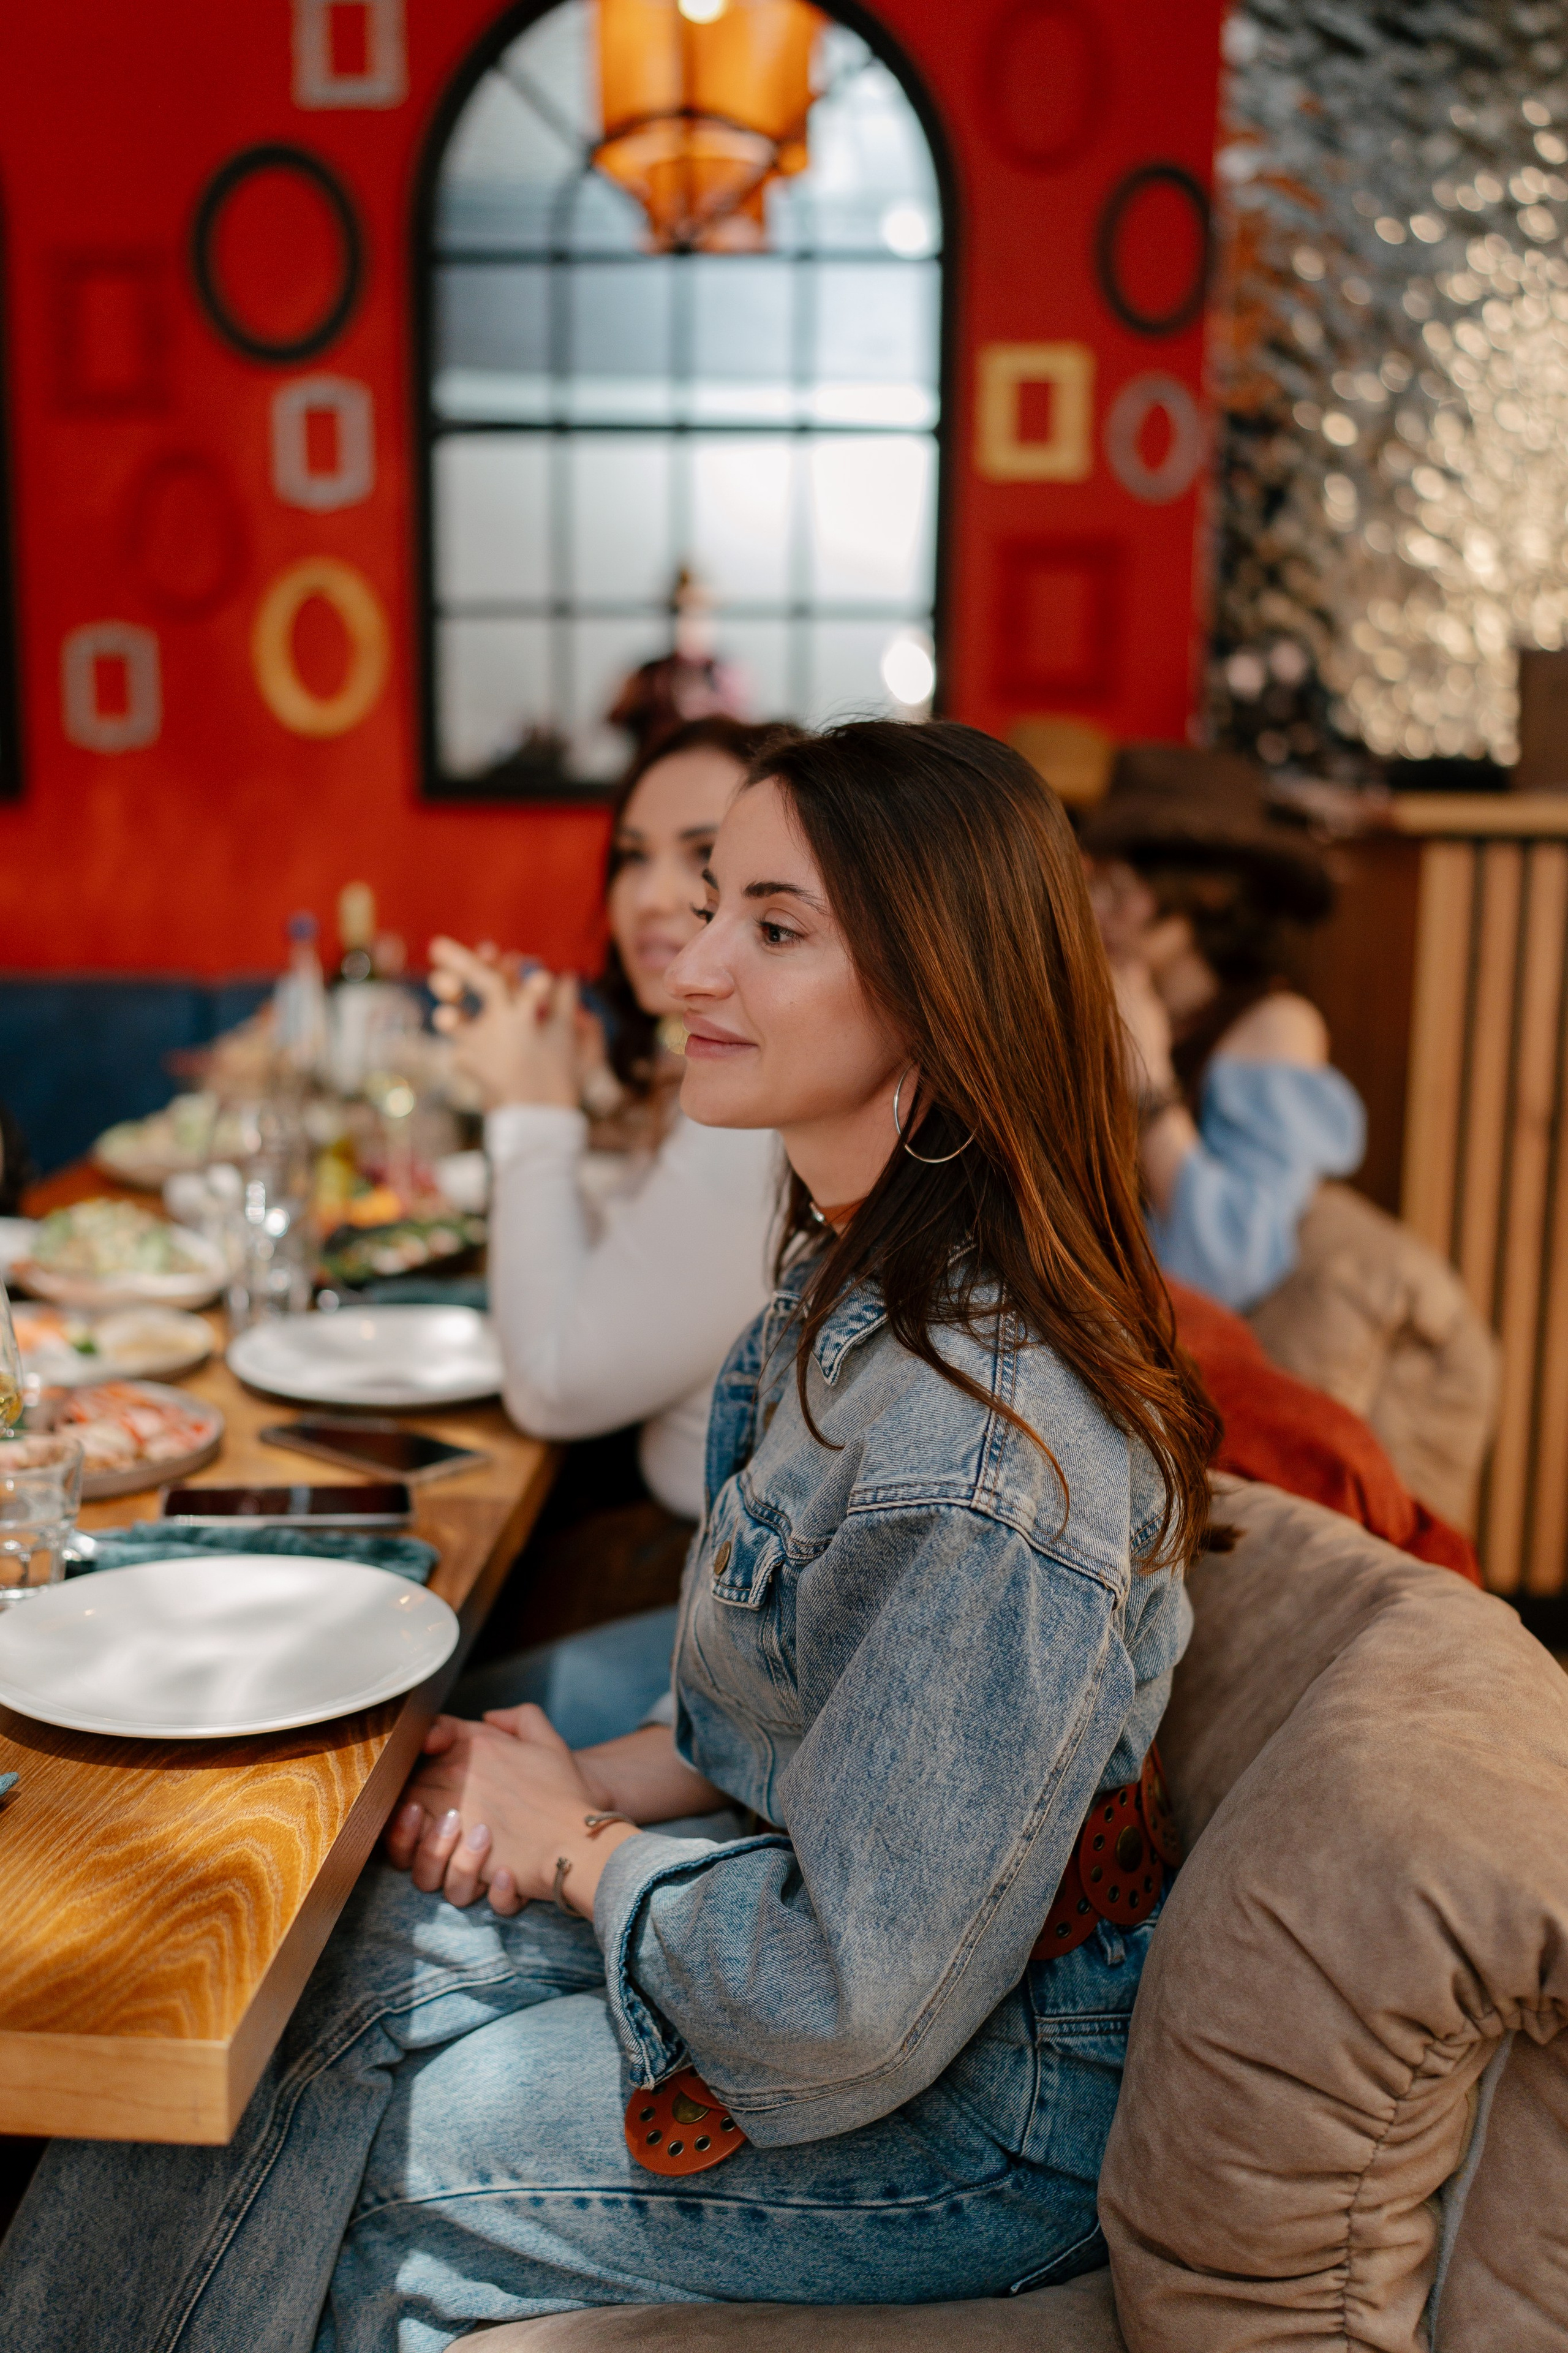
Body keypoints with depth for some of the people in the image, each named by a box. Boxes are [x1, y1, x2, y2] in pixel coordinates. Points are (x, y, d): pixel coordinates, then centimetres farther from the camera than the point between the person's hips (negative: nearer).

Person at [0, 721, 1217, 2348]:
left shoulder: (981, 1453, -34)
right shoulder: (856, 1275, -3)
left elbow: (851, 2015, -28)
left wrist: (576, 1844, -12)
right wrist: (606, 1784, -4)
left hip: (969, 2106, -8)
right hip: (816, 1915, 8)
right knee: (291, 1971, 3)